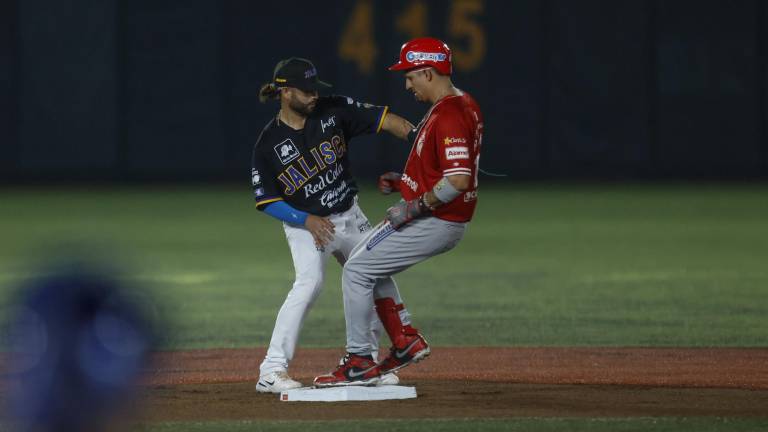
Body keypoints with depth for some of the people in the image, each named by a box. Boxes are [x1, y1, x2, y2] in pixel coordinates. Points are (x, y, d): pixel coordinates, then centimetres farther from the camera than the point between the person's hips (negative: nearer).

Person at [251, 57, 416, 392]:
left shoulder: (334, 111, -6)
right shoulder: (269, 144, -13)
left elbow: (382, 119, -11)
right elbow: (266, 201, -10)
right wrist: (307, 220, -21)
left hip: (350, 219, 6)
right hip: (305, 226, -6)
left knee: (381, 282, 10)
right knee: (309, 283, -28)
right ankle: (272, 371, -27)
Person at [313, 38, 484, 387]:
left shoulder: (448, 116, -24)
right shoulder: (462, 104, 10)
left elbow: (458, 179, -32)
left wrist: (414, 207, -22)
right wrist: (404, 181, 13)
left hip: (434, 222, -11)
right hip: (448, 222, 11)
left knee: (357, 270, -3)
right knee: (369, 264, 22)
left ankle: (358, 362, 3)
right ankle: (406, 340, 18)